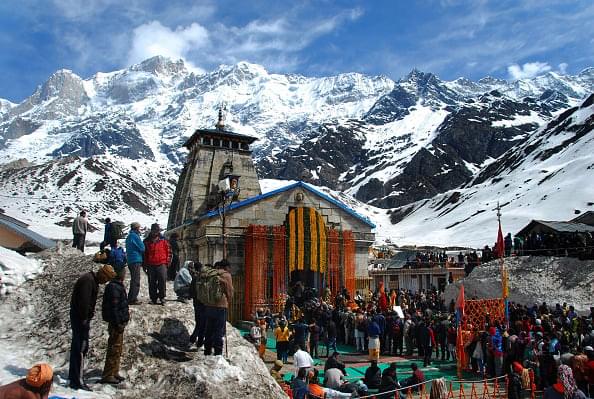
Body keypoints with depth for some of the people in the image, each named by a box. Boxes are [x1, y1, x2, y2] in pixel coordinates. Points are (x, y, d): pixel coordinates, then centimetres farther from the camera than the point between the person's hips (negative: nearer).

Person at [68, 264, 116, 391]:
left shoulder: (92, 281, 13)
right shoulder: (88, 281, -20)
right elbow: (84, 302, -25)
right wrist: (84, 319, -20)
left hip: (80, 317, 11)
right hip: (80, 318, -11)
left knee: (76, 347, 18)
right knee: (81, 348, -6)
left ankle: (73, 377, 30)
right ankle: (78, 381, -2)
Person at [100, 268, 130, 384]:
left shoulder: (118, 286, 11)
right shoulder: (114, 288, -20)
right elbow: (114, 308, -23)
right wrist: (118, 323, -22)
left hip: (119, 322, 10)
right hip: (117, 323, -10)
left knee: (118, 348, 18)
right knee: (114, 349, -3)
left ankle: (114, 373, 28)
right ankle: (108, 375, 5)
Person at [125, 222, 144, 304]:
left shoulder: (129, 236, 17)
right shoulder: (135, 236, -12)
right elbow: (142, 248, -13)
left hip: (130, 261, 10)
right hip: (136, 260, -10)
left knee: (134, 280, 16)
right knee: (136, 281, -7)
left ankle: (131, 298, 20)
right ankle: (133, 299, -7)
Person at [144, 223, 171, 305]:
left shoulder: (163, 240, 6)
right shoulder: (147, 241, 9)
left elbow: (168, 251, 8)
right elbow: (144, 253, 13)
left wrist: (167, 261, 1)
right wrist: (145, 264, 8)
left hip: (161, 264, -2)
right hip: (151, 265, 2)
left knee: (162, 281, -7)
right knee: (152, 282, 6)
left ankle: (162, 297, 2)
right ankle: (153, 298, 14)